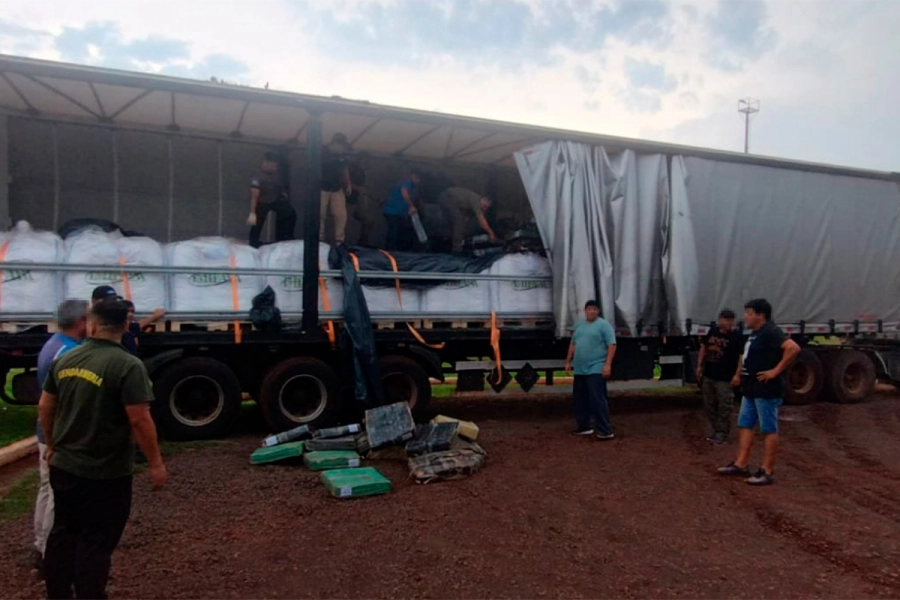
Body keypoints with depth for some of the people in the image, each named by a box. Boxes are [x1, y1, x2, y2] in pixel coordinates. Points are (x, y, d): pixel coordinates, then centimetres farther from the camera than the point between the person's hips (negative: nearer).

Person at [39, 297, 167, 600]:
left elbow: (45, 407, 11)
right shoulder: (128, 365, -20)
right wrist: (156, 463, -13)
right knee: (96, 543, 5)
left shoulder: (65, 359, 2)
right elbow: (139, 420, -22)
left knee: (63, 533, 22)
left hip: (63, 466, 7)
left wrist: (52, 445, 26)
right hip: (105, 474, -7)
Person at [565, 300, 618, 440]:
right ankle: (583, 427, 23)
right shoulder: (579, 326, 17)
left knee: (597, 400, -12)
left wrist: (608, 364, -19)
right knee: (580, 399, 12)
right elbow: (573, 345, 24)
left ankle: (605, 431, -9)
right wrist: (568, 361, 19)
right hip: (580, 370, 8)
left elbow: (611, 345, -11)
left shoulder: (603, 325, -5)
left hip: (596, 369, -8)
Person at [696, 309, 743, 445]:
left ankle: (722, 434, 5)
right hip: (708, 375, 7)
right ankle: (716, 431, 25)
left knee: (724, 408, -3)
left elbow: (742, 356, -12)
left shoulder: (737, 336, -8)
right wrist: (699, 366, 12)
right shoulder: (713, 331, 9)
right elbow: (703, 347, 17)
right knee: (710, 406, 13)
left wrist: (737, 374, -19)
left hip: (725, 378, -7)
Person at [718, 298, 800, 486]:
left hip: (767, 391, -10)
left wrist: (776, 371, -25)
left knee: (769, 430, -1)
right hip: (752, 390, 10)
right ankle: (741, 464, 22)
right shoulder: (756, 333, 13)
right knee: (746, 426, 14)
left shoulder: (770, 332, -17)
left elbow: (793, 348, -30)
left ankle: (767, 472, 5)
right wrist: (742, 376, 15)